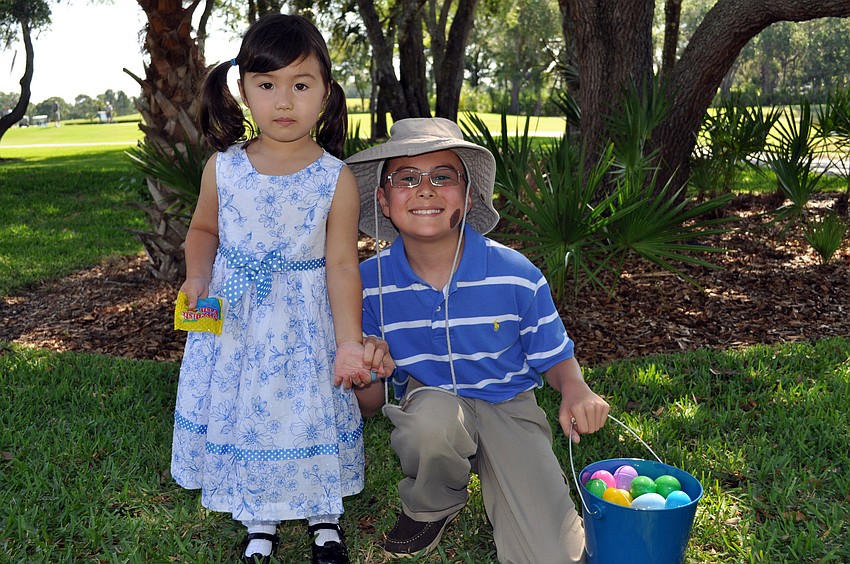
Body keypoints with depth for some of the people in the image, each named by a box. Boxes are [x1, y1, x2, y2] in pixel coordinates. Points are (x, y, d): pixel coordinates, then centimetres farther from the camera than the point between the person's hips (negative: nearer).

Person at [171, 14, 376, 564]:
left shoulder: (336, 179, -12)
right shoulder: (223, 168, -5)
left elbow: (342, 265, -11)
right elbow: (204, 229, 11)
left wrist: (349, 342, -14)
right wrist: (197, 277, -8)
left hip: (304, 323, -2)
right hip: (233, 318, 3)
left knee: (310, 411, 9)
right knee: (240, 411, 12)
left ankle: (323, 513, 37)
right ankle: (259, 519, 36)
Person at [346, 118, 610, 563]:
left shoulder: (517, 275, -14)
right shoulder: (369, 283, -10)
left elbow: (553, 356, 1)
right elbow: (369, 401, -2)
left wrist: (575, 389, -23)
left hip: (507, 408, 0)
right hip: (426, 404, 1)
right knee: (434, 413, -39)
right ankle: (431, 507, -3)